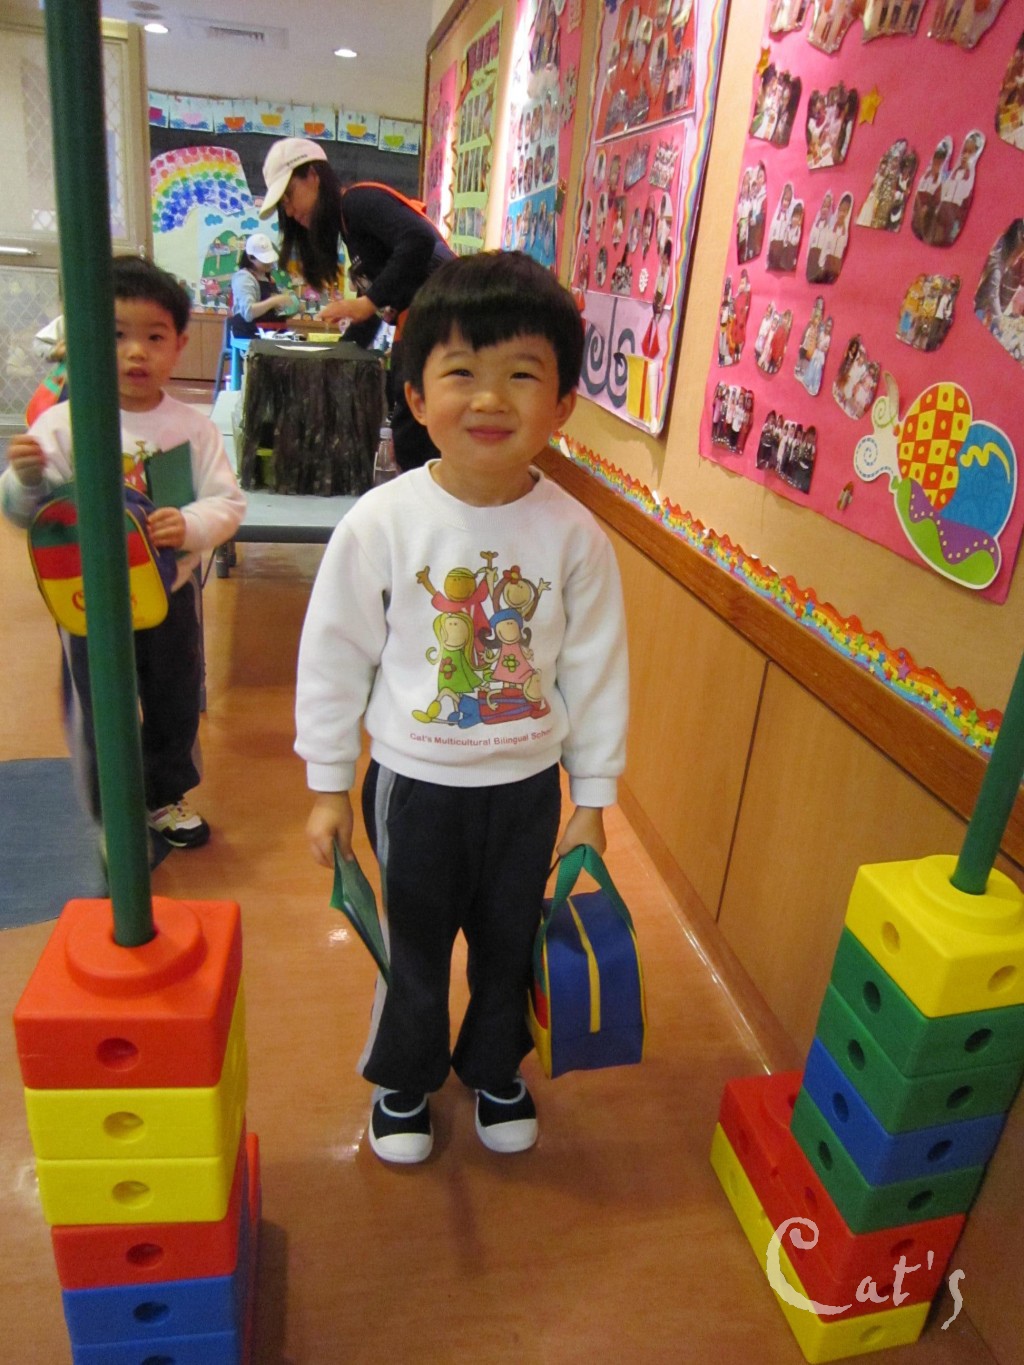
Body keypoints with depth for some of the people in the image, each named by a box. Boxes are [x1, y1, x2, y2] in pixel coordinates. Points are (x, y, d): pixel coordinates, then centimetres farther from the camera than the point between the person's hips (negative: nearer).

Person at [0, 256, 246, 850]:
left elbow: (229, 502, -8)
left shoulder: (193, 425, -7)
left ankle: (168, 797, 45)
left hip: (171, 594, 2)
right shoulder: (62, 425, -12)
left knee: (176, 708, 19)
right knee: (101, 718, 12)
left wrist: (191, 524, -28)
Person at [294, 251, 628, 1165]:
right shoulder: (381, 523, -15)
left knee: (511, 942, 21)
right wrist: (328, 787, -1)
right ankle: (404, 1077, 47)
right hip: (413, 782, -1)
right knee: (413, 944, 18)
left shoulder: (574, 534, -12)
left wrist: (594, 800, 2)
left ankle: (495, 1066, 50)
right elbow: (335, 656, -6)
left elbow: (596, 668, -3)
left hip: (528, 784, 2)